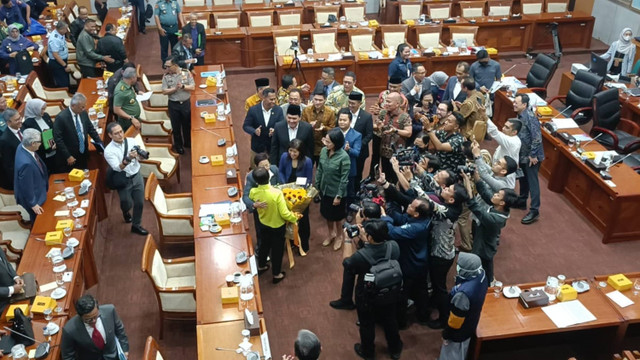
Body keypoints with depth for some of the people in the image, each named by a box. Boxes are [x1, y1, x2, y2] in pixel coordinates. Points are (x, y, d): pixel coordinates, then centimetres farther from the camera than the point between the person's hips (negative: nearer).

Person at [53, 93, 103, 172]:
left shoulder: (83, 113, -1)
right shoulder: (61, 117, -19)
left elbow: (91, 129, 11)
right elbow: (58, 139, -17)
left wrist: (100, 143, 1)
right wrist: (68, 156, -16)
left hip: (83, 155, 6)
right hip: (70, 158, -5)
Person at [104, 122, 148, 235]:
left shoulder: (131, 141, -6)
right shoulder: (109, 150, -16)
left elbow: (142, 158, -6)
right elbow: (117, 168, -26)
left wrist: (139, 153, -29)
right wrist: (128, 158, -42)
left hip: (137, 176, 3)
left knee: (140, 203, 8)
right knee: (127, 204, 8)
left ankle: (136, 225, 30)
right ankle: (126, 211, 47)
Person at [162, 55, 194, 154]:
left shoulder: (186, 73, -7)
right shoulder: (166, 76, -7)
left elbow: (193, 87, -8)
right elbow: (164, 91, -9)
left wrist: (183, 86, -23)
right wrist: (175, 88, -23)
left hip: (186, 103, 0)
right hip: (173, 104, 0)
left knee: (187, 124, 15)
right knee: (176, 126, 10)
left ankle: (188, 142, 35)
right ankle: (178, 145, 28)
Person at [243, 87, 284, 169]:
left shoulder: (278, 110, -9)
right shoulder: (253, 110, -13)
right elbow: (245, 126, -7)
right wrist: (254, 131, -29)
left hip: (273, 146, 1)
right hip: (257, 146, -1)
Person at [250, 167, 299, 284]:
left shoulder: (253, 192, -21)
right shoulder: (276, 193, -34)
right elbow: (285, 214, -28)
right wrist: (295, 218, -10)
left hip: (263, 224, 4)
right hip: (277, 226, -4)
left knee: (264, 245, 29)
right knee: (277, 249, 16)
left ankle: (261, 266, 50)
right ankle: (276, 275, 33)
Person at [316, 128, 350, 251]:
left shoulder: (344, 157, -26)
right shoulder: (323, 151, -10)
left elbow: (344, 178, -19)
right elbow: (319, 170, 2)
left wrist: (339, 196, -16)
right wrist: (316, 186, 6)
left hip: (336, 191, -5)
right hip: (324, 189, 5)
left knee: (337, 216, 16)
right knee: (327, 214, 22)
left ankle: (339, 236, 41)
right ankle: (331, 234, 46)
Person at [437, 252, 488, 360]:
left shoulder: (463, 293, -44)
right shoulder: (481, 274, -22)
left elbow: (455, 320, -26)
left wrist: (446, 335, -11)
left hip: (459, 331, -7)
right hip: (471, 324, 7)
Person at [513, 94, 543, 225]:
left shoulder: (530, 117, -23)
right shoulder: (520, 116, 5)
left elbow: (537, 137, -25)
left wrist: (533, 155, -23)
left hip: (531, 156, -9)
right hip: (523, 154, 9)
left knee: (532, 181, -4)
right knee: (523, 178, 21)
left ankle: (534, 210, 1)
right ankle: (521, 201, 37)